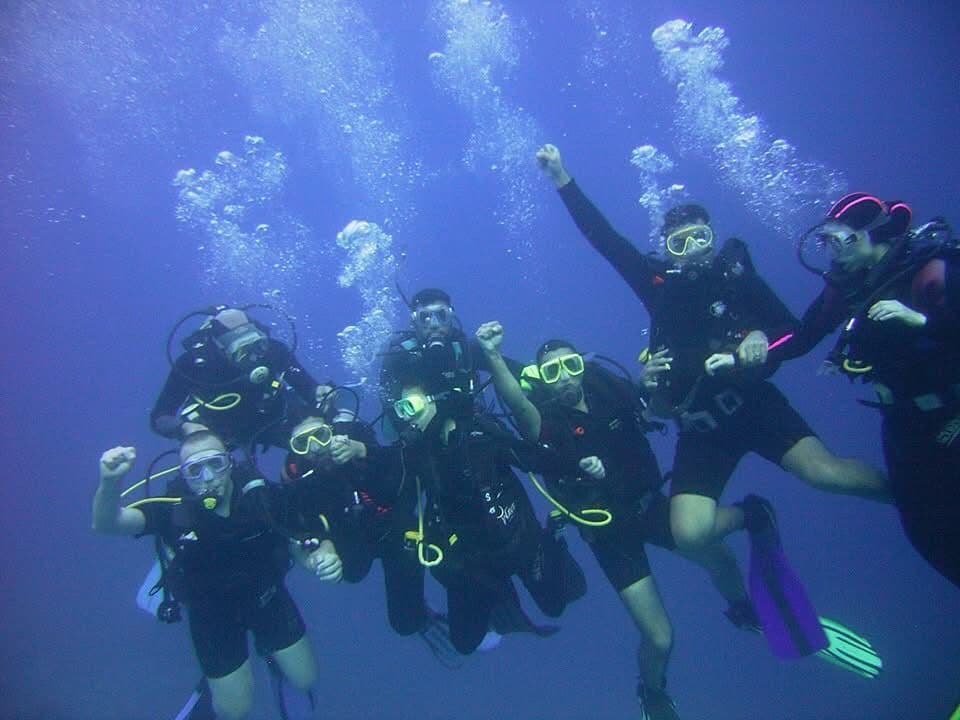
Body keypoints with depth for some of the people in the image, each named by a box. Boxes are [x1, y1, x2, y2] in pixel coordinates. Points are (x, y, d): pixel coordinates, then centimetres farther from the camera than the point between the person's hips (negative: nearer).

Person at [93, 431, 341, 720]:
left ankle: (269, 648, 43)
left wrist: (323, 554, -39)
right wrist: (110, 482, -61)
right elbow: (106, 524, -41)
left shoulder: (262, 493, -26)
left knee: (305, 680, 14)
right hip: (211, 613, -1)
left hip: (267, 596, 1)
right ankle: (216, 678, 41)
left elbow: (305, 543, -17)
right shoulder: (173, 508, -28)